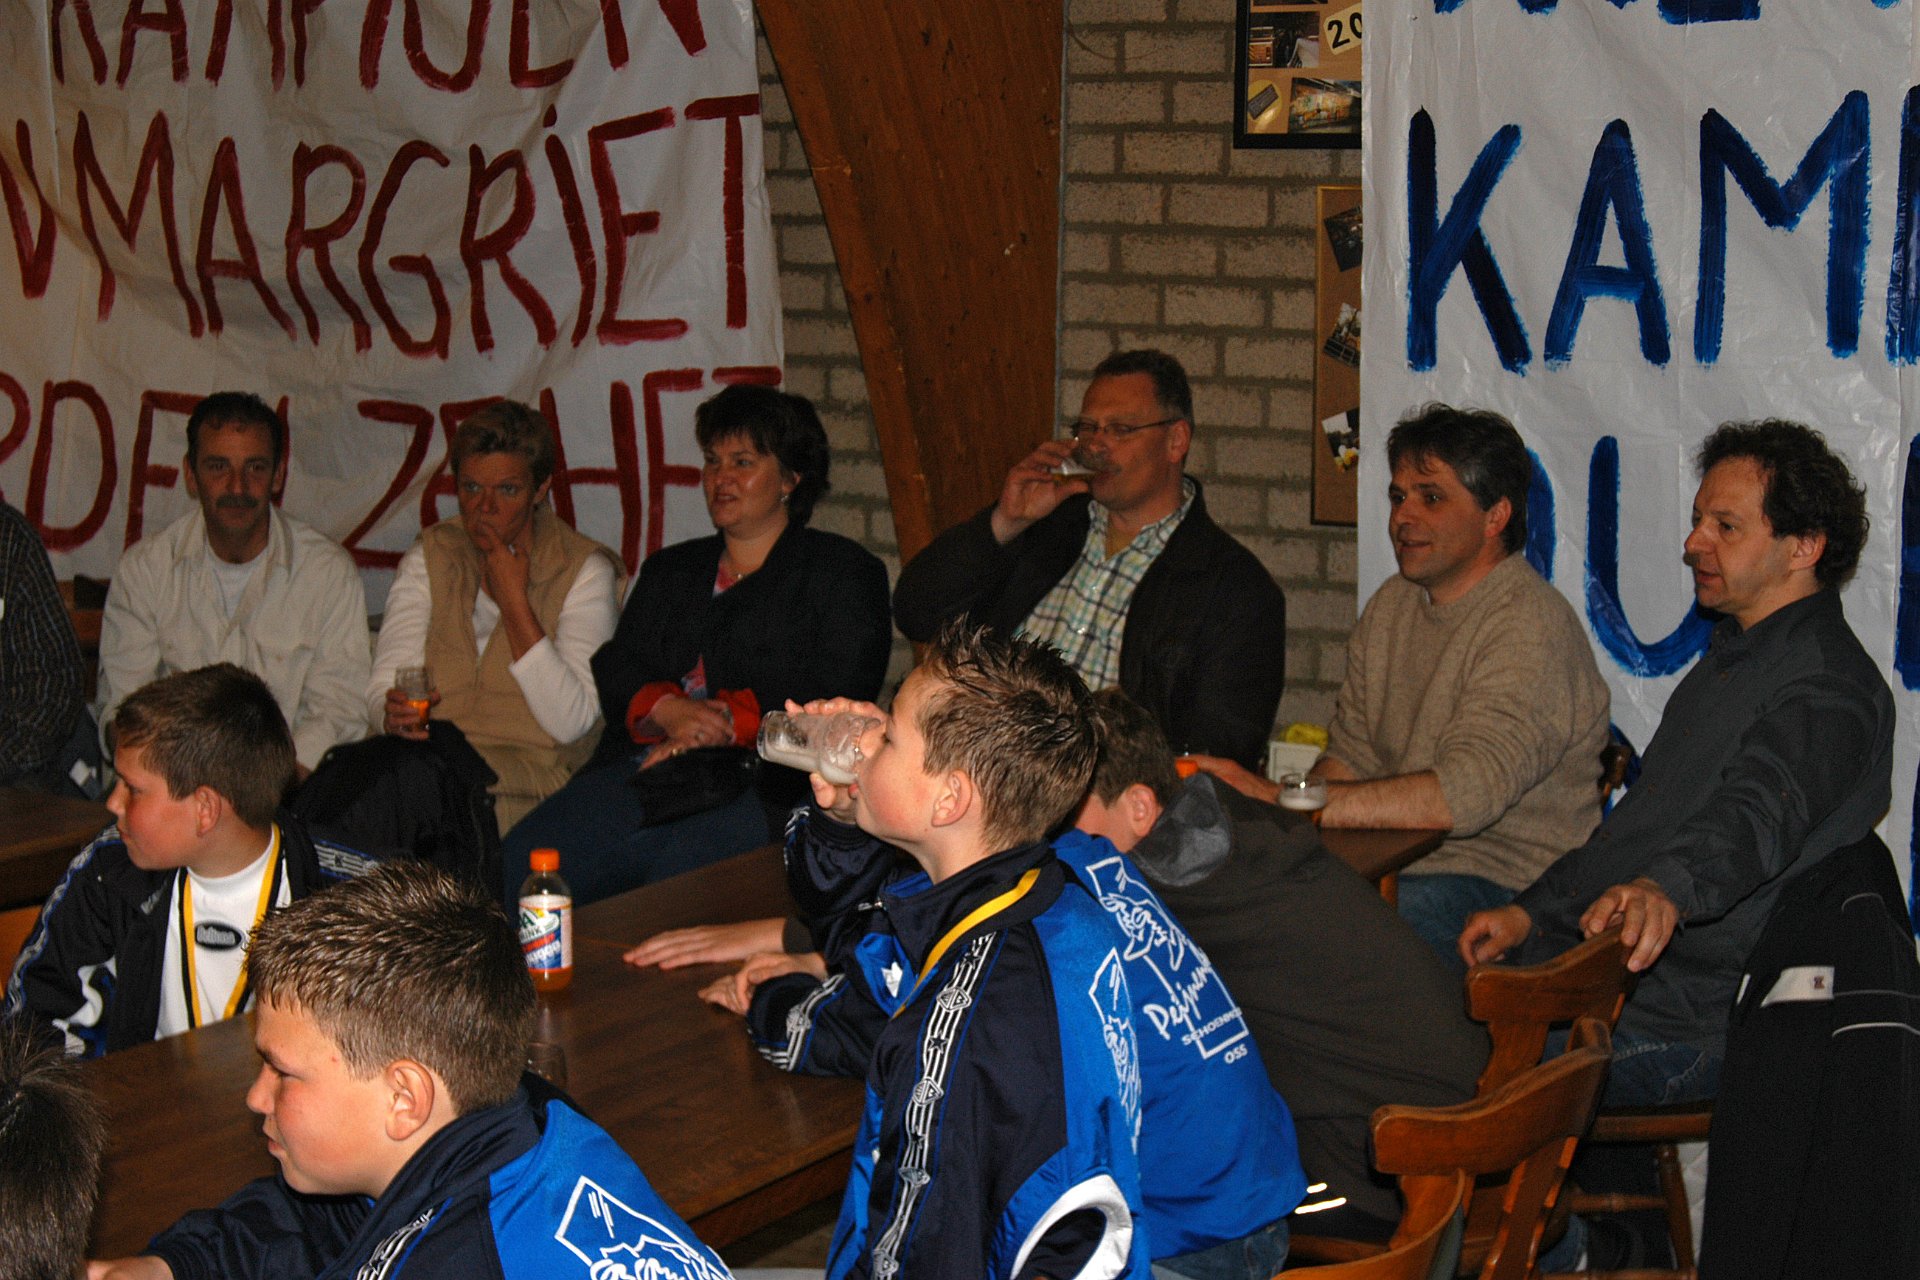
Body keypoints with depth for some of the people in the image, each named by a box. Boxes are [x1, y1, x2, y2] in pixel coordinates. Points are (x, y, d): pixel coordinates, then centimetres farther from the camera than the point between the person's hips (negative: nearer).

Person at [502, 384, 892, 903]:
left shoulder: (844, 571, 14)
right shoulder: (669, 570, 30)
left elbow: (839, 697, 0)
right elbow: (614, 672, 17)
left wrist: (727, 721, -9)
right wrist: (668, 711, -6)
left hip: (768, 785, -4)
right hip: (642, 765, 5)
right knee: (519, 867, -23)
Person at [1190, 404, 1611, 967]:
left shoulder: (1532, 626, -15)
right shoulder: (1393, 604, 14)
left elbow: (1463, 795, -27)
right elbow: (1351, 755, 14)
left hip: (1504, 882, -7)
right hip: (1393, 861, 8)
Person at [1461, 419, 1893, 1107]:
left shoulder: (1827, 686, -12)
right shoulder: (1732, 657, 22)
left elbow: (1758, 816, -32)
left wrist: (1664, 889, -51)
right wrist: (1531, 914, 17)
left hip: (1689, 1031, -10)